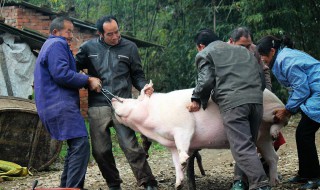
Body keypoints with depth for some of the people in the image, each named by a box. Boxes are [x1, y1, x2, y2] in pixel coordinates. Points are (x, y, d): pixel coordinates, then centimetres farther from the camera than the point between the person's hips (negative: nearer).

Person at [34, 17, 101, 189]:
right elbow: (62, 74, -20)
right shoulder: (57, 45, -7)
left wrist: (85, 81, 14)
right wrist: (88, 81, -11)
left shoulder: (49, 46, 27)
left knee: (74, 147, 15)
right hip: (61, 106, -11)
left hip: (56, 106, 11)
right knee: (81, 146, -15)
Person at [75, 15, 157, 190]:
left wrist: (144, 87, -9)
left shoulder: (129, 47, 4)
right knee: (100, 150, 5)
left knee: (131, 146, -10)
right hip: (97, 107, 2)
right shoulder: (89, 47, 5)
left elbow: (137, 75, 11)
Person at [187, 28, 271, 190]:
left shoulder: (205, 54, 13)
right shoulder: (242, 50, 32)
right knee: (249, 145, 14)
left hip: (232, 102, -6)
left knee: (242, 147, -11)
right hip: (256, 99, 6)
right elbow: (261, 76, 27)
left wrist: (197, 99, 13)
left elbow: (206, 81, -1)